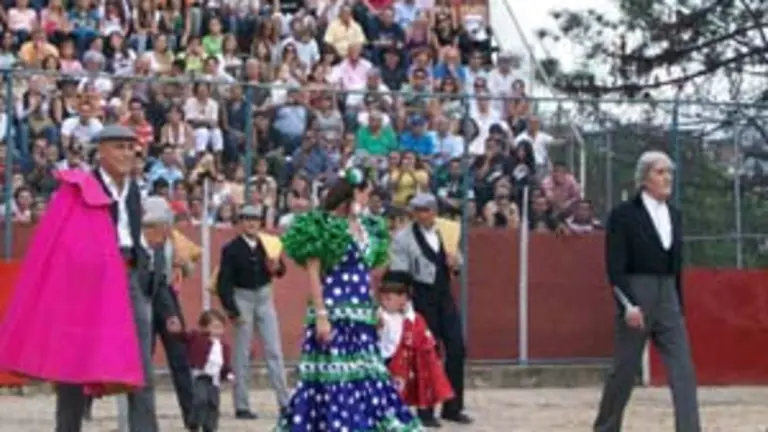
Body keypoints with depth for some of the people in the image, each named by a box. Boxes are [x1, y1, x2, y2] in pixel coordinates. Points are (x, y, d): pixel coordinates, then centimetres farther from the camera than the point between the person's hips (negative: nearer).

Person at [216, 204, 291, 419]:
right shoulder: (231, 249, -9)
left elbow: (280, 268, 10)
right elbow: (223, 282, -11)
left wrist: (277, 267, -13)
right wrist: (232, 311, -16)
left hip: (264, 297, 4)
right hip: (242, 299, -3)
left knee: (274, 351, 4)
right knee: (242, 354, 2)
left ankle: (285, 402, 7)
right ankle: (241, 406, 7)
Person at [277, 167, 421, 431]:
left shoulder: (367, 227, 16)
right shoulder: (324, 225, -7)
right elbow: (313, 272, -11)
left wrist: (374, 310, 18)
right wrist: (320, 315, -17)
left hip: (362, 318, 8)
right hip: (333, 316, -8)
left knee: (368, 380, 6)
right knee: (333, 381, -7)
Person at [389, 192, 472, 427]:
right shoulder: (402, 237, -7)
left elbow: (455, 262, 20)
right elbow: (399, 273, -11)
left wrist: (455, 263, -4)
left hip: (445, 296, 6)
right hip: (421, 298, -6)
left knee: (457, 349, 3)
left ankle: (452, 407, 15)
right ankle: (425, 411, 10)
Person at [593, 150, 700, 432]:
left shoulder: (674, 215, 12)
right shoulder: (624, 214, -7)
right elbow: (615, 267, -12)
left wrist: (680, 307, 17)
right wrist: (628, 305, -21)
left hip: (668, 300, 5)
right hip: (635, 300, -5)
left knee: (684, 373, -6)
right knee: (624, 372, 5)